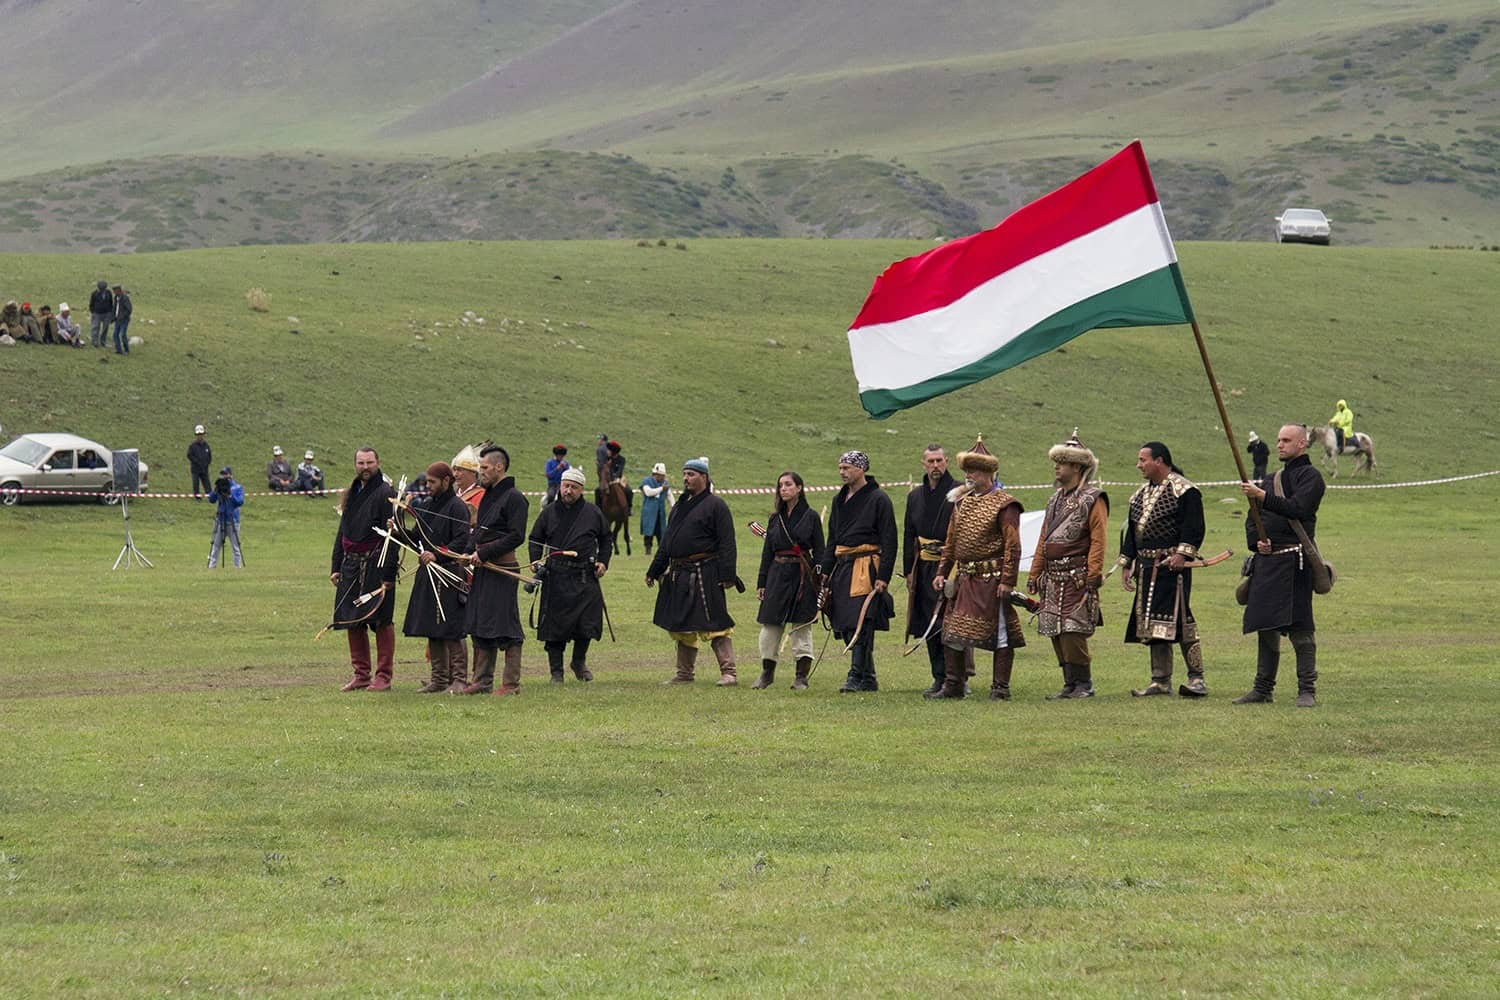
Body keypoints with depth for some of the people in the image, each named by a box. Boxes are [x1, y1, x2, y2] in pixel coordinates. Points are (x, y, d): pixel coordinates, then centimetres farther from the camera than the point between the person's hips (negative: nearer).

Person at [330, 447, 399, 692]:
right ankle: (361, 674, 15)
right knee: (353, 621, 7)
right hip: (351, 566, 7)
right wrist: (336, 567, 15)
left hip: (376, 566, -7)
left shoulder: (385, 494, -6)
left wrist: (388, 574, -17)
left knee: (381, 621, -4)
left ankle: (384, 676, 1)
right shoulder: (351, 494, 17)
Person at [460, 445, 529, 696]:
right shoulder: (488, 497, 18)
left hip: (503, 569, -9)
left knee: (505, 627, -7)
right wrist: (470, 551, 5)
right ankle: (482, 681, 15)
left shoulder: (514, 498, -10)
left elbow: (516, 536, -16)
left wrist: (484, 553, -17)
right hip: (483, 569, 9)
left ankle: (511, 683, -3)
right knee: (479, 627, 10)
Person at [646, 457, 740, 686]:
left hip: (705, 576, -8)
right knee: (682, 625, 11)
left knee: (715, 624, -9)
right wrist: (654, 571, 19)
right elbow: (666, 542, 22)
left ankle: (729, 672, -8)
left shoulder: (716, 506, -5)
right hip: (679, 576, 8)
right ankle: (684, 673, 19)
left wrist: (727, 575, -17)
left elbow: (727, 543, -10)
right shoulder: (679, 507, 18)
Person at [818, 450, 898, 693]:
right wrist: (826, 574, 16)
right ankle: (868, 679, 12)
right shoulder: (839, 500, 18)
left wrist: (883, 577, -15)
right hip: (842, 568, 8)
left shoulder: (878, 499, -4)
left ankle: (857, 677, -14)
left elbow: (889, 541, -8)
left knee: (860, 624, -14)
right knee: (846, 628, 5)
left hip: (866, 569, -7)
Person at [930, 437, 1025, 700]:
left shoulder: (1003, 505, -9)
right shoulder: (962, 502, 13)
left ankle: (1000, 688, 4)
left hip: (991, 579, -7)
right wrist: (941, 572, 12)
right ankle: (953, 685, 17)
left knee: (999, 631, -1)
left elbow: (1012, 546, -13)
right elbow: (951, 542, 19)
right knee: (953, 632, 8)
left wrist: (1007, 581, -18)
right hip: (964, 578, 7)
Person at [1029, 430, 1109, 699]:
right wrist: (1035, 574, 15)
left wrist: (1093, 576, -18)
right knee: (1056, 633, 7)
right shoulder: (1056, 500, 18)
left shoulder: (1092, 499, -5)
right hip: (1054, 577, 8)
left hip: (1077, 576, -8)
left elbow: (1098, 541, -12)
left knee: (1072, 631, -12)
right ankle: (1070, 684, 13)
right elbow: (1043, 541, 20)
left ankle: (1084, 684, -3)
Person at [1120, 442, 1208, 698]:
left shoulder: (1183, 490, -6)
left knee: (1179, 619, -11)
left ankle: (1196, 679, -8)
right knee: (1152, 625, 7)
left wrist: (1183, 553, -24)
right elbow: (1131, 531, 23)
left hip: (1171, 565, -8)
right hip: (1147, 569, 8)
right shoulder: (1140, 495, 20)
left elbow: (1193, 526, -14)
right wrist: (1126, 564, 17)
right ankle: (1161, 680, 11)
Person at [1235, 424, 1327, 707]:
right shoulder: (1270, 480, 22)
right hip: (1266, 561, 7)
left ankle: (1307, 691, -8)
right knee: (1266, 627, 9)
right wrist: (1256, 541, 0)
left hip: (1294, 561, -7)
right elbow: (1251, 520, 20)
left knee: (1300, 627, -10)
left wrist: (1263, 497, -24)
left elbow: (1297, 508, -17)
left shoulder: (1311, 477, -1)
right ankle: (1263, 689, 15)